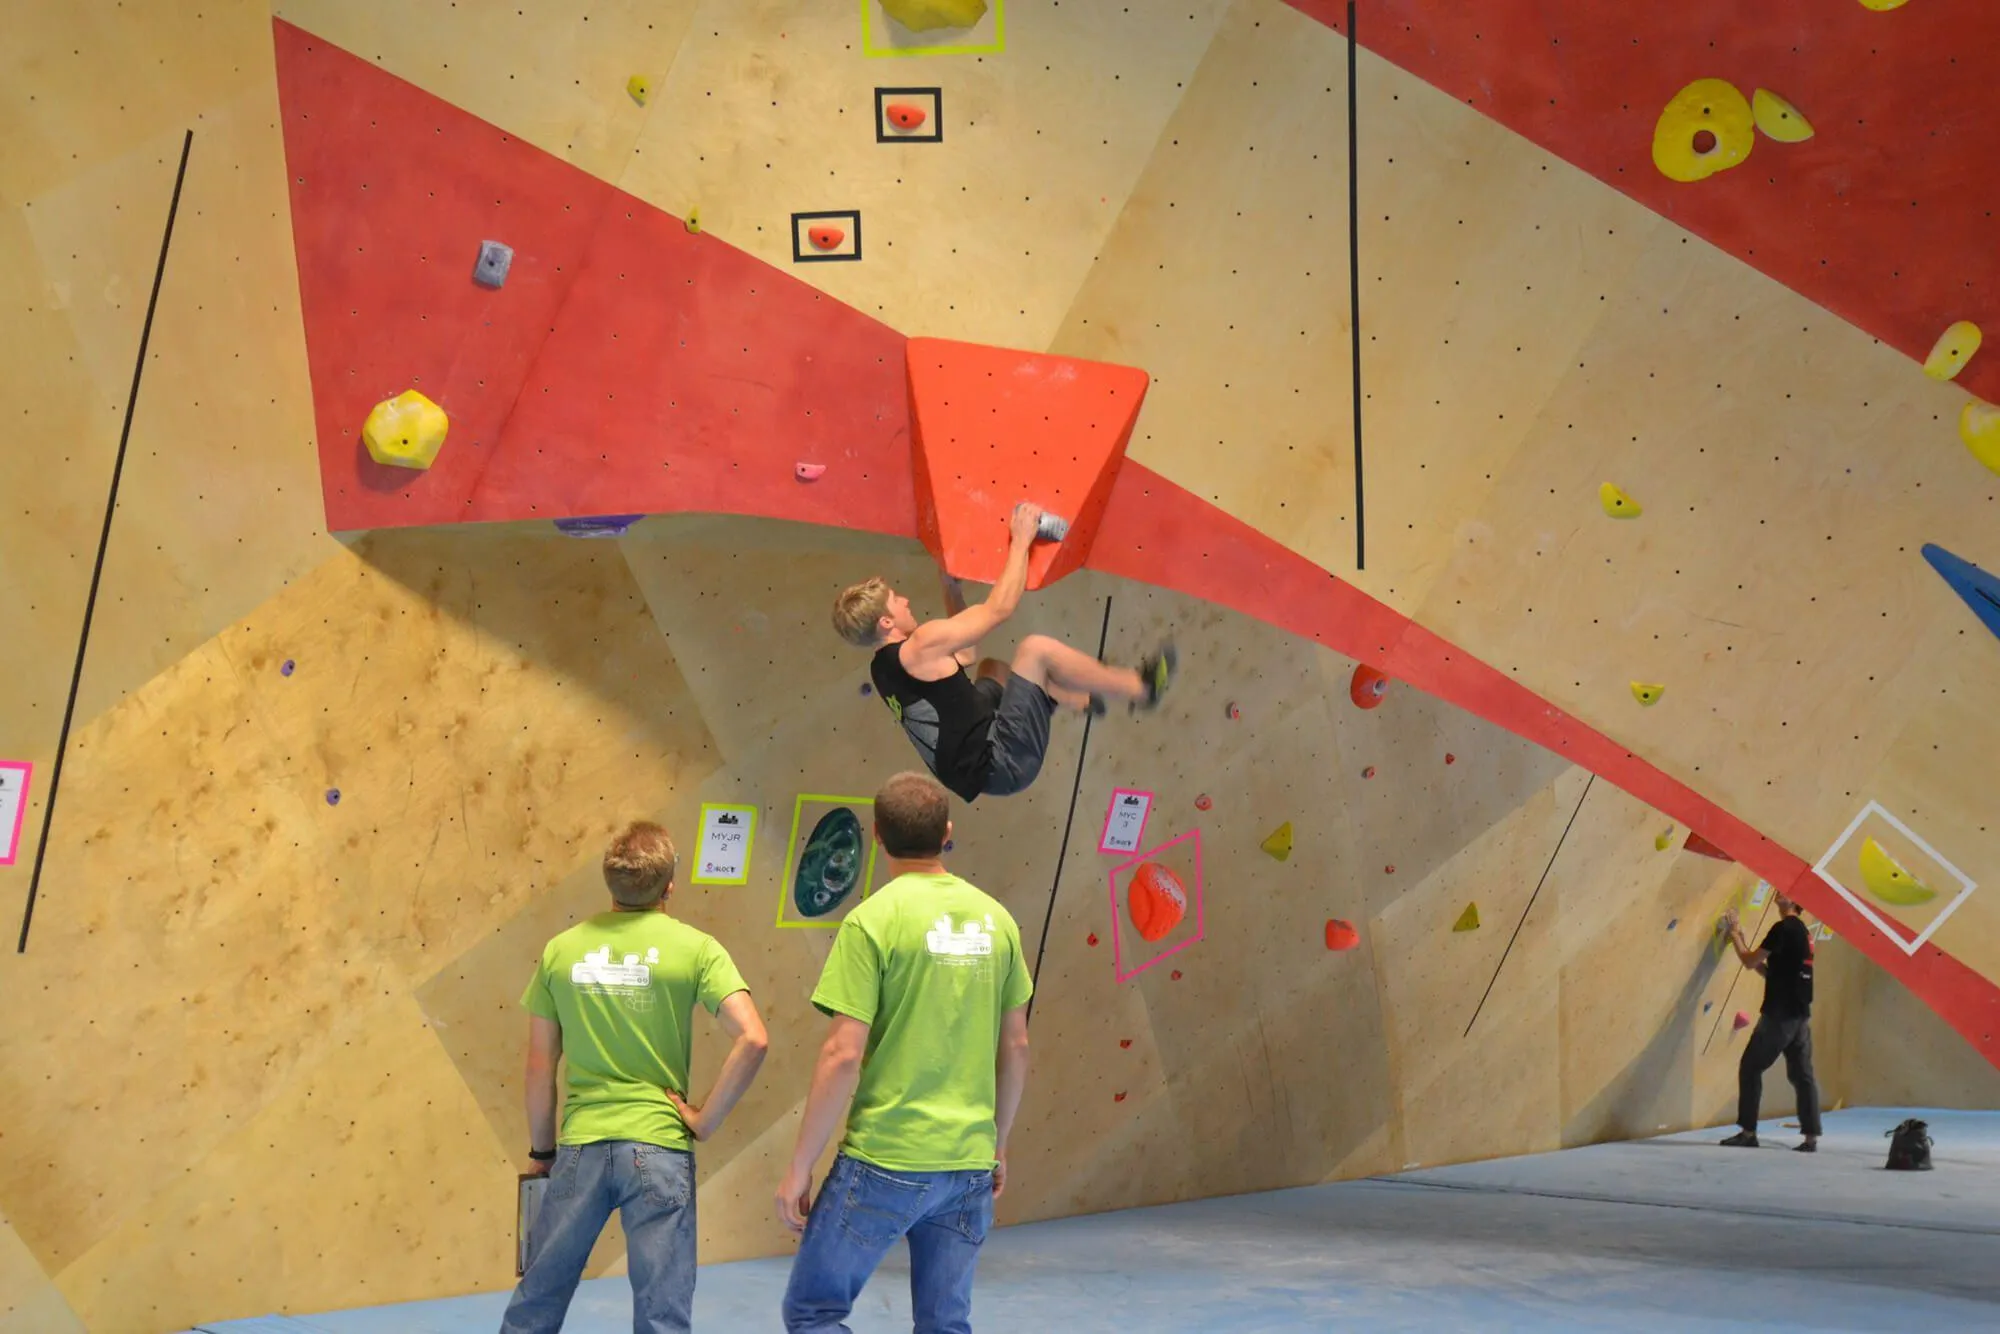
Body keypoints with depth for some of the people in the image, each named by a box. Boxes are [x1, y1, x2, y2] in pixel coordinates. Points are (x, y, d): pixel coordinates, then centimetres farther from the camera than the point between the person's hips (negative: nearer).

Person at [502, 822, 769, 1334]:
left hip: (580, 1144, 3)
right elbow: (753, 1040, -16)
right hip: (658, 1144, -2)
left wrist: (541, 1149, 18)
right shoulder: (694, 948, -5)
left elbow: (540, 1066, 7)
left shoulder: (561, 950, 3)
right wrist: (706, 1119, -5)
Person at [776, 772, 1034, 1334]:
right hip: (970, 1164, 5)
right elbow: (1017, 1048, 11)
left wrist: (799, 1166, -6)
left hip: (885, 1161, -5)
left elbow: (843, 1056, -14)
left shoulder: (872, 920, -11)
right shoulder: (996, 919, 5)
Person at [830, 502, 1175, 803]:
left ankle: (1085, 700, 35)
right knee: (1036, 649, -12)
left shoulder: (884, 668, 12)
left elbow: (964, 655, 24)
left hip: (974, 771, 10)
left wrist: (952, 588, 21)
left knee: (991, 668, 32)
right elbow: (999, 608, -13)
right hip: (1001, 763, -10)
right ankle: (1139, 689, 3)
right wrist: (1022, 540, -4)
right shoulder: (921, 647, -15)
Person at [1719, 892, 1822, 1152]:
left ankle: (1748, 1132, 0)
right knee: (1802, 1074, 7)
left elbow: (1750, 962, -9)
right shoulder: (1802, 931, 17)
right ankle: (1811, 1137, 3)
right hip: (1800, 1015, 9)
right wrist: (1742, 941, 19)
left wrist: (1734, 935, 4)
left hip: (1779, 1014, -9)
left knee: (1750, 1067, 0)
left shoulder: (1783, 928, -12)